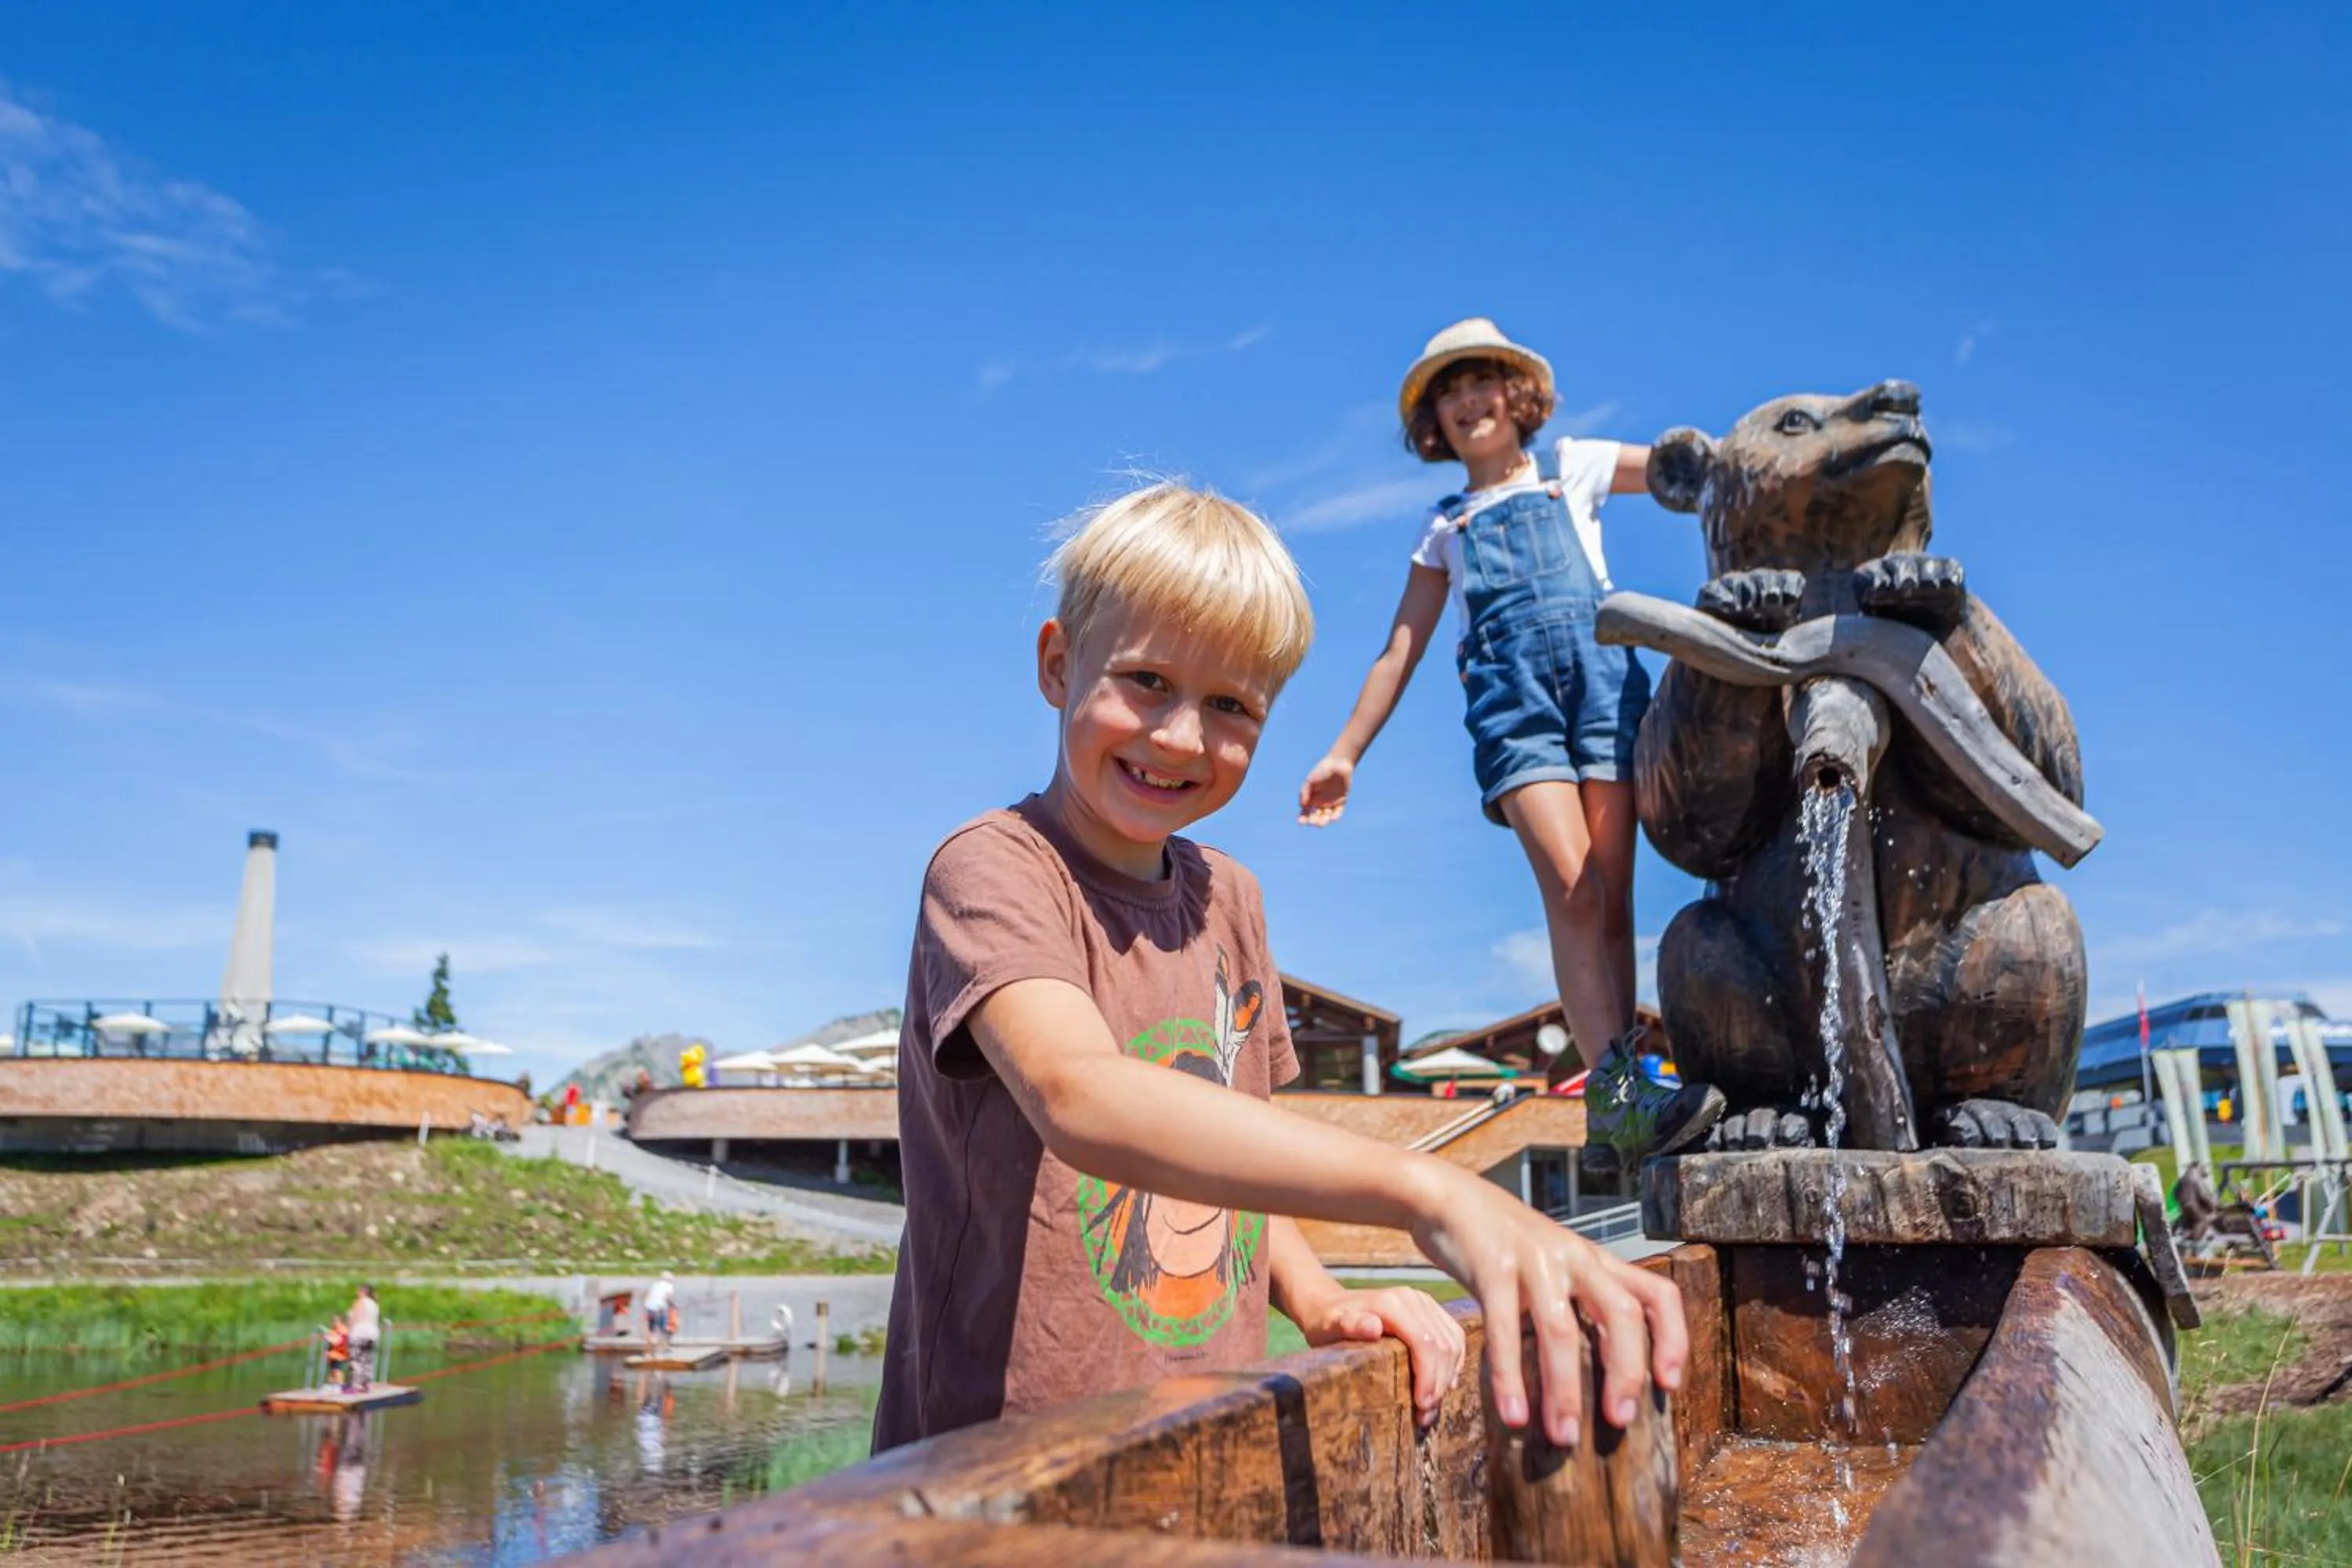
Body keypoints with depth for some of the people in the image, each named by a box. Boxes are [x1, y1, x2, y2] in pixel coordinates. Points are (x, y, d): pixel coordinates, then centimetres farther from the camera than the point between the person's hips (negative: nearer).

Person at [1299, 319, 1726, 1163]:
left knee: (1610, 894, -10)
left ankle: (1619, 1098, -11)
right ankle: (1618, 1089, -27)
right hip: (1507, 690, 0)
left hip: (1600, 670, 0)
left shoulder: (1574, 466, 24)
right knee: (1571, 887, -19)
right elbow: (1399, 649, 23)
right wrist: (1344, 754, 17)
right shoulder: (1444, 527, 25)